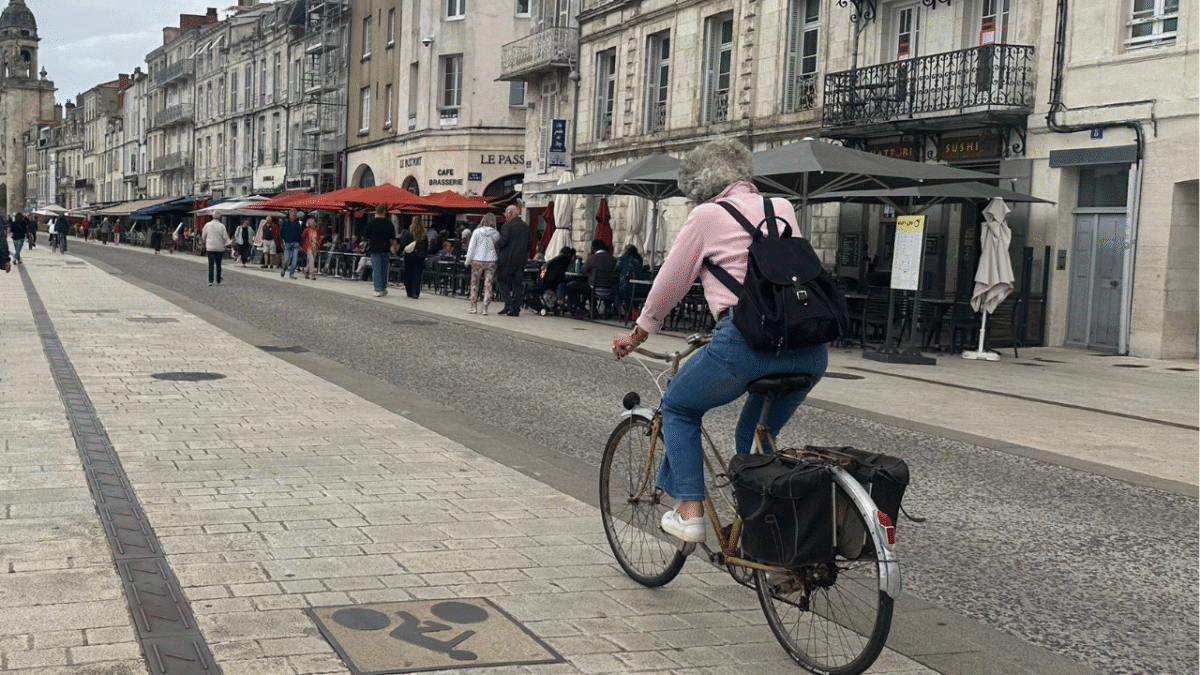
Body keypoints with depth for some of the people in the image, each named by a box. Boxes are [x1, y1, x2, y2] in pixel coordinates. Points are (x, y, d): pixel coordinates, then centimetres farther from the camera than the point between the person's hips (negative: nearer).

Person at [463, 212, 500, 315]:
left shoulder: (477, 232, -5)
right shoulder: (496, 234, 0)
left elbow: (471, 247, -3)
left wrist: (468, 261, 4)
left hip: (478, 261, -1)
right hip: (491, 261, 1)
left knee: (474, 284, 11)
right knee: (488, 285, 3)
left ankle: (474, 307, 14)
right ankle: (485, 308, -1)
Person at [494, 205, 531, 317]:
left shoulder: (507, 226, -9)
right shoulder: (526, 226, 11)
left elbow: (503, 241, -16)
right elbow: (529, 243, 12)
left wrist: (496, 245, 3)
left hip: (507, 259, -5)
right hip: (521, 260, 5)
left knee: (503, 282, 4)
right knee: (518, 284, 6)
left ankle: (508, 305, -8)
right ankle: (516, 309, 5)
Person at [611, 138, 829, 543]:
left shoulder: (707, 215, 8)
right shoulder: (782, 208, 21)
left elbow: (669, 285, 15)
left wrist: (635, 337, 29)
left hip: (748, 339, -5)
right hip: (810, 349, 5)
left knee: (679, 408, 20)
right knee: (754, 437, 27)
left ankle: (689, 511, 12)